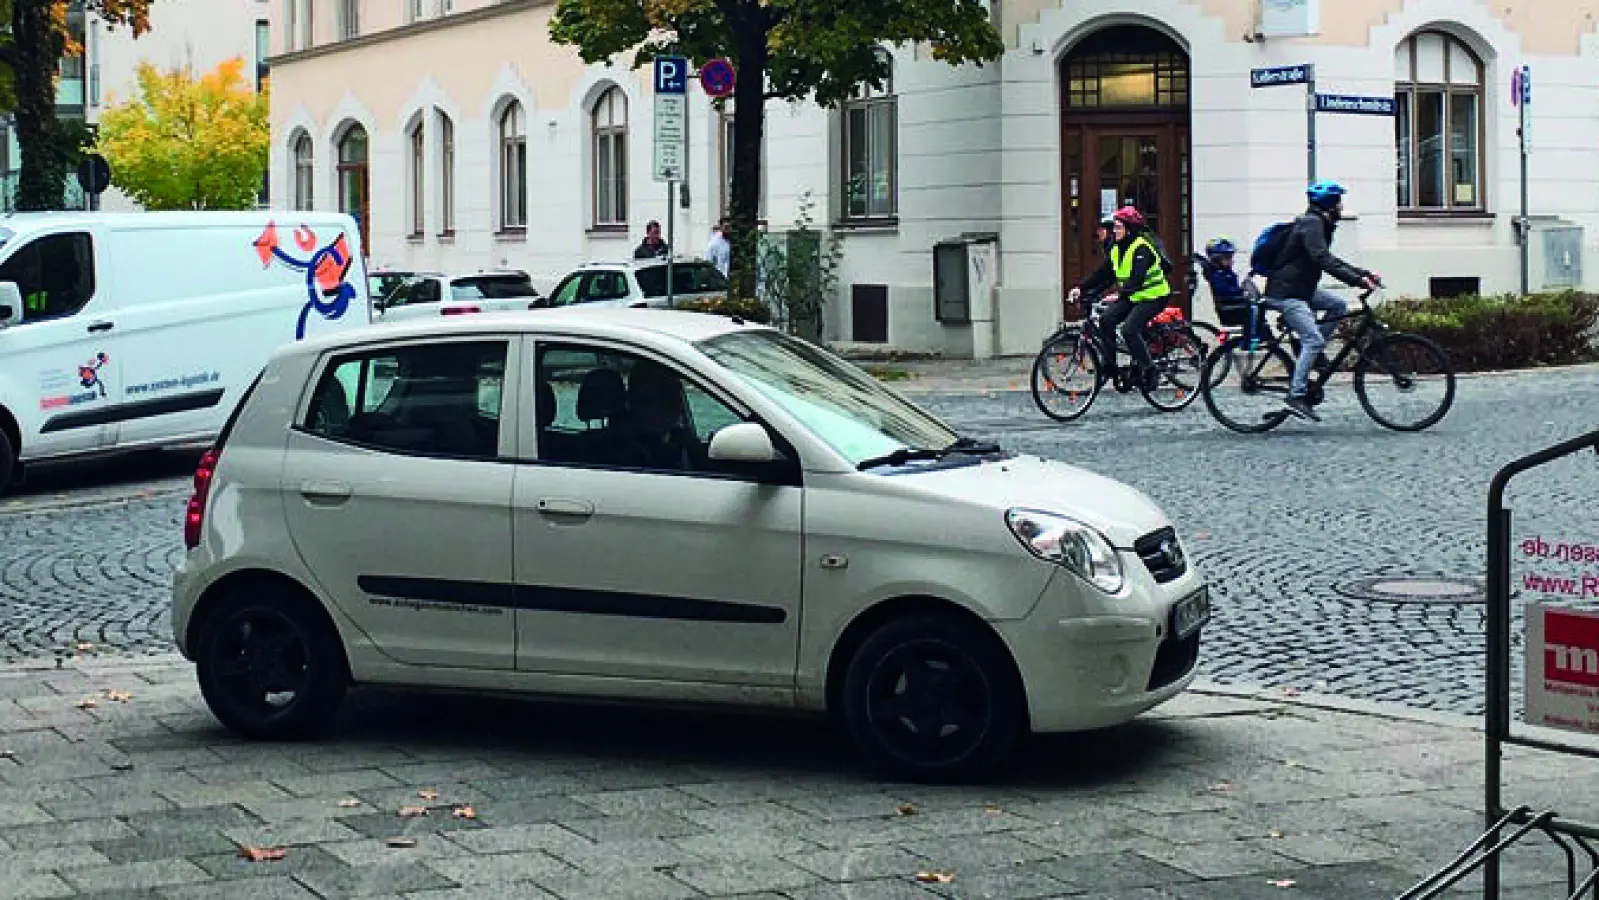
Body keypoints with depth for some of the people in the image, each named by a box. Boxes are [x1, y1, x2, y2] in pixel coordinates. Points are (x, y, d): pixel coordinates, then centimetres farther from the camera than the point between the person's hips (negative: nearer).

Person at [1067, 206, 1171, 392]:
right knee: (1106, 320, -11)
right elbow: (1102, 274, 4)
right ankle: (1109, 366, -1)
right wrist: (1081, 288, -7)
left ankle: (1150, 371, -14)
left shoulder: (1141, 248, -20)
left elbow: (1137, 278, -32)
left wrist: (1120, 294, -44)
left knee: (1129, 329, -25)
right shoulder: (1116, 250, 7)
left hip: (1153, 297, -8)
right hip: (1132, 297, 8)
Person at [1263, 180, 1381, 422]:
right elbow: (1323, 260, -28)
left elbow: (1331, 261, 24)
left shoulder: (1320, 224, 16)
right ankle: (1296, 395, -19)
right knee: (1313, 339, -18)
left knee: (1338, 305, 4)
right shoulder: (1311, 224, -17)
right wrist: (1357, 280, -32)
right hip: (1285, 293, -10)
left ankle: (1313, 355, 8)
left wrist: (1364, 273, 14)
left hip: (1300, 289, 10)